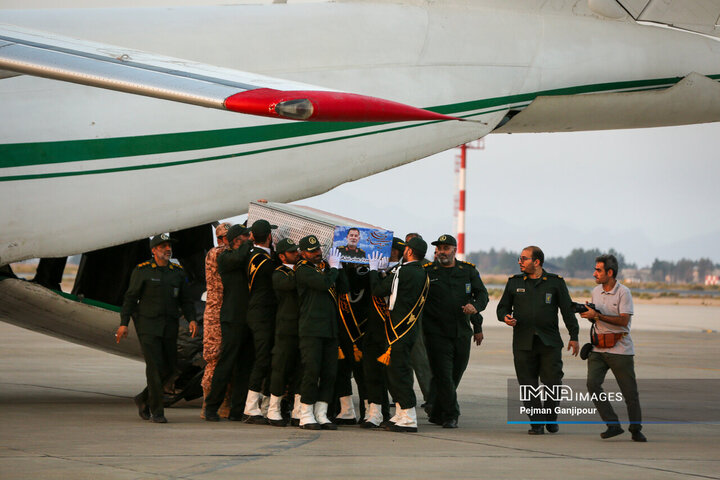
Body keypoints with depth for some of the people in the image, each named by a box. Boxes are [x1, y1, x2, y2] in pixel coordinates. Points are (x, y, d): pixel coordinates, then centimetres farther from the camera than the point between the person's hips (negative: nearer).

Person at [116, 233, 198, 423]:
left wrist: (192, 320, -4)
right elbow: (131, 297, -2)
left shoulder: (178, 272, 9)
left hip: (169, 327, 5)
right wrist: (124, 323, -8)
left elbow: (185, 300, 11)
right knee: (154, 366, -12)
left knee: (168, 368, 5)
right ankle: (157, 411, -6)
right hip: (147, 325, -5)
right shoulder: (142, 271, -3)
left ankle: (143, 398, 27)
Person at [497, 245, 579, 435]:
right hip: (523, 343, 1)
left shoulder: (555, 282, 6)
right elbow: (503, 307, 16)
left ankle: (551, 419, 17)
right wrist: (506, 317, -8)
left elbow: (567, 310, 7)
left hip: (550, 342, -1)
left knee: (552, 382, -3)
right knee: (528, 385, -3)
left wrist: (574, 336, 1)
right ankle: (537, 423, 4)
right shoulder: (514, 283, 11)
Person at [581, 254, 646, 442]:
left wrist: (597, 316, -20)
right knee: (593, 384, -14)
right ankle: (613, 425, -8)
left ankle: (636, 429, 19)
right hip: (598, 349, 5)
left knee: (629, 391, 1)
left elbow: (623, 321, -17)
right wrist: (588, 314, 1)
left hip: (620, 349, -5)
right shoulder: (596, 291, 12)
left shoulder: (623, 292, -7)